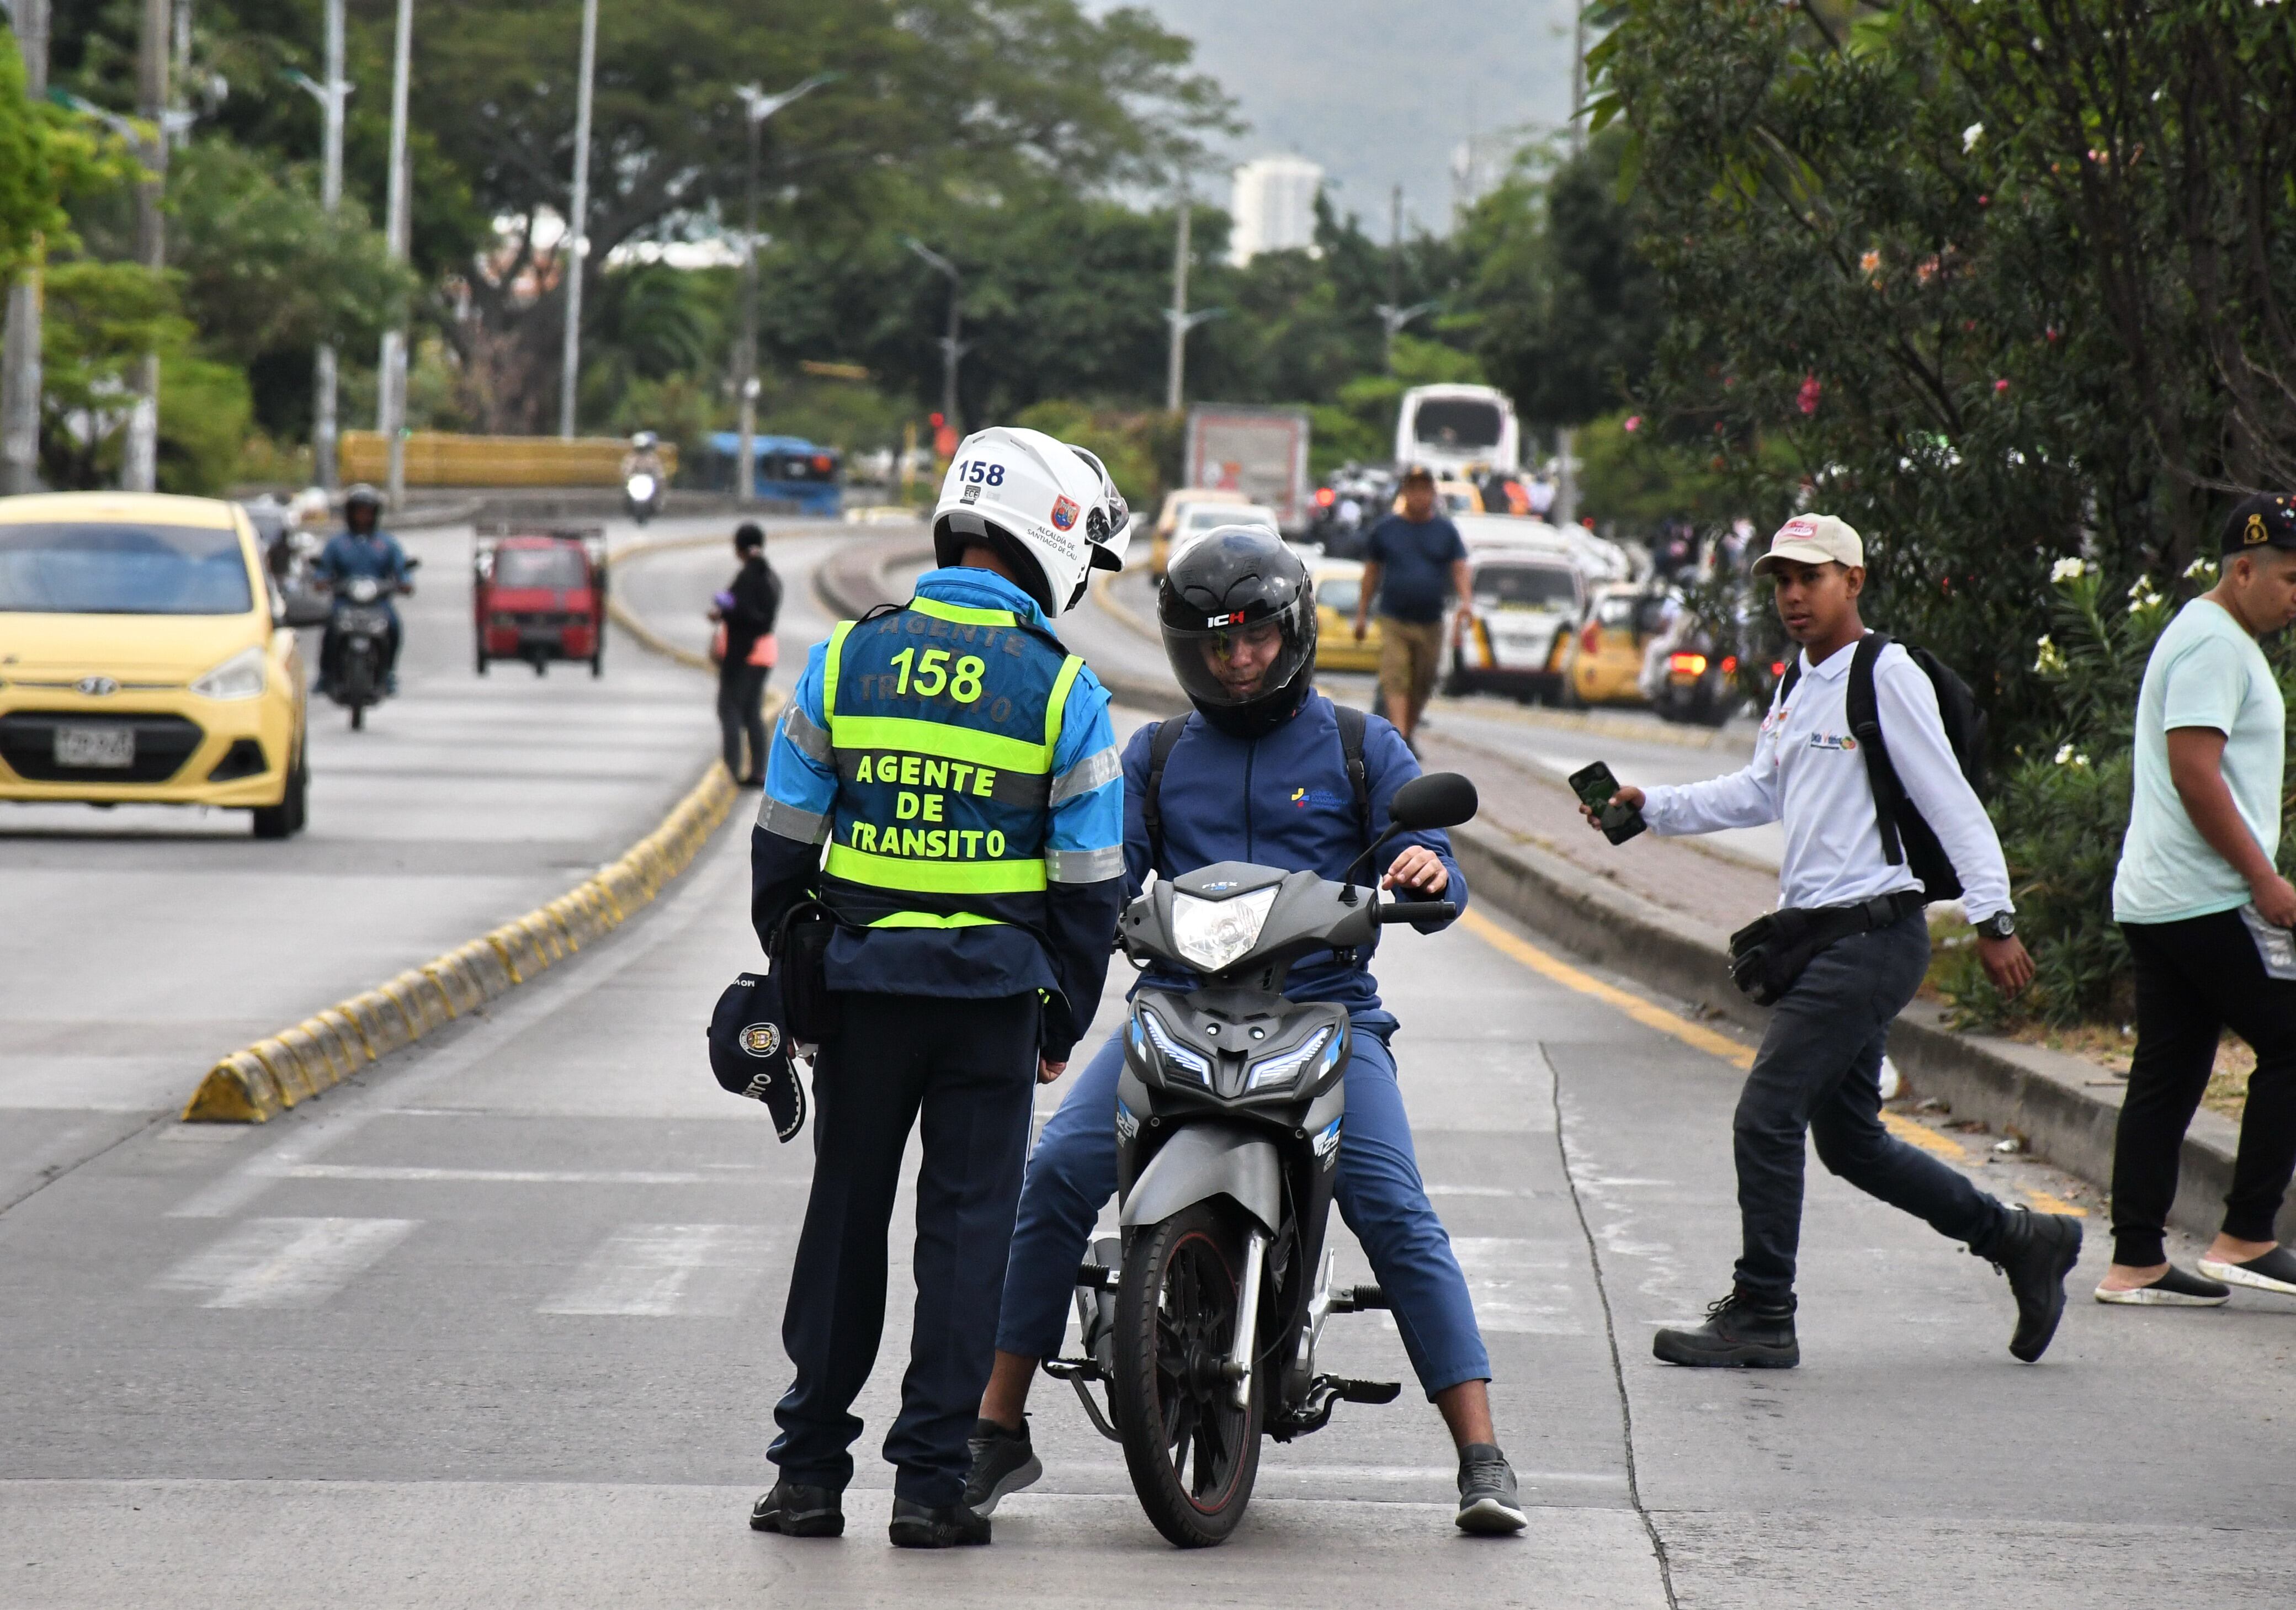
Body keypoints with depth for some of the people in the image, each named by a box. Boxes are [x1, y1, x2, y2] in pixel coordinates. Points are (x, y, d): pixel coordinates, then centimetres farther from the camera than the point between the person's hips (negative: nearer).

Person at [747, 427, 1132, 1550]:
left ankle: (809, 1468, 14)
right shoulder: (1063, 691, -5)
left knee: (845, 1217, 12)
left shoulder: (847, 658, 1)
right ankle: (931, 1480, 2)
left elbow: (783, 841, 4)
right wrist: (1065, 1022, 9)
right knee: (965, 1226, 4)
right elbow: (1089, 882, -2)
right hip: (994, 993, -2)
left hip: (861, 985, 2)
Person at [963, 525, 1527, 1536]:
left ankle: (1480, 1454, -17)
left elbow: (1429, 875, 5)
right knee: (1057, 1175, -18)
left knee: (1397, 1213, -19)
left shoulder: (1361, 749, 12)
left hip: (1325, 1007, -2)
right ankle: (999, 1429, -9)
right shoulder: (1157, 757, 18)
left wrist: (1428, 873, -19)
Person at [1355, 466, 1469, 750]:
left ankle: (1409, 734, 27)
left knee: (1422, 685, 9)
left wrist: (1465, 600, -16)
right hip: (1393, 620, -2)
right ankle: (1400, 739, -23)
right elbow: (1372, 572, 12)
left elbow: (1459, 569, 3)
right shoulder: (1386, 530, 6)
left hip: (1431, 621, 2)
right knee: (1395, 681, -15)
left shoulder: (1445, 531, 7)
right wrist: (1362, 613, 12)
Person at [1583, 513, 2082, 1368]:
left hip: (1871, 935, -10)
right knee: (1850, 1141, 13)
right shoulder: (1797, 691, 16)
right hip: (1827, 940, 10)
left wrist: (1992, 920, -17)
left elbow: (1951, 803, -13)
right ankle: (2018, 1240, 23)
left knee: (1767, 1119, -10)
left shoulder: (1886, 677, -10)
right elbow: (1760, 793, 26)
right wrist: (1651, 807, 15)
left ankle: (1761, 1317, -1)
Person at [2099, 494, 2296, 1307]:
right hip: (2207, 899, -10)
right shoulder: (2215, 645, -12)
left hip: (2153, 900, 10)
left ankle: (2134, 1263, 7)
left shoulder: (2206, 638, 22)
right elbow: (2195, 774, -20)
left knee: (2165, 1077, 8)